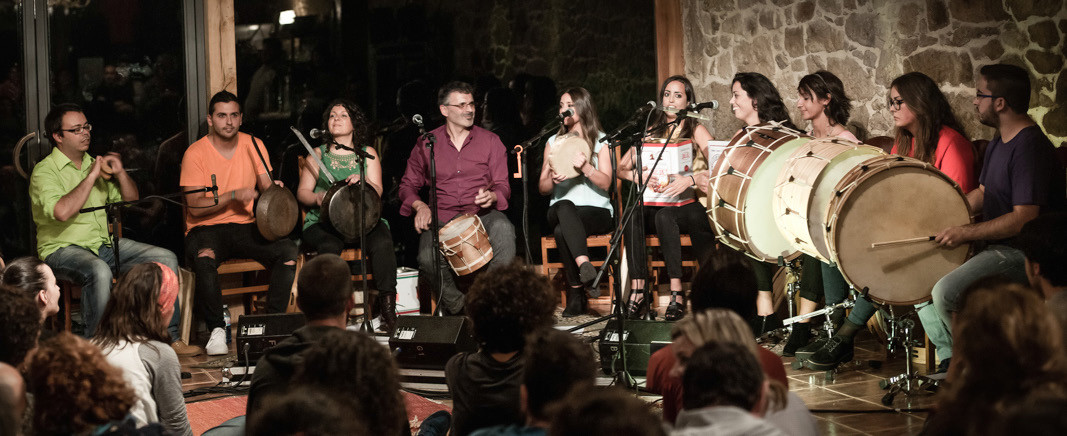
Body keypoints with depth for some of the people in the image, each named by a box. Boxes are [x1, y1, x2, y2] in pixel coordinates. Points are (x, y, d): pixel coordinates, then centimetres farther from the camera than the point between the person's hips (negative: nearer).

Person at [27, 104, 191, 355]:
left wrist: (120, 172, 0)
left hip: (105, 244, 7)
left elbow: (131, 200, 18)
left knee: (165, 258, -7)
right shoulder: (45, 171, -7)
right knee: (99, 271, -39)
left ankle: (169, 337, -2)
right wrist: (91, 177, -17)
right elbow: (62, 211, -26)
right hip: (63, 249, -7)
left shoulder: (94, 164, 16)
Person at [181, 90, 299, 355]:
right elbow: (195, 207, -12)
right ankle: (216, 331, -25)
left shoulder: (253, 146, 6)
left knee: (288, 250, -24)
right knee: (205, 256, -38)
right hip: (206, 228, -4)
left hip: (246, 227, 4)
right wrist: (234, 195, -23)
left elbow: (268, 189, 7)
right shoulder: (195, 154, -6)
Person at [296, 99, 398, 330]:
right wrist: (318, 198, -13)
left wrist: (364, 181, -17)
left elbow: (377, 192, 5)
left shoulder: (367, 153, 16)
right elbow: (302, 192, 10)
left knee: (382, 243, -32)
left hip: (362, 219, 1)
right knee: (330, 246, -35)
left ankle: (387, 303, -29)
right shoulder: (319, 154, 15)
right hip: (324, 220, -1)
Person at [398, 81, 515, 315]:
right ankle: (458, 306, -7)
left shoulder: (490, 141, 10)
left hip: (482, 213, 0)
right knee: (427, 259, -32)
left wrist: (492, 196, -17)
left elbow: (502, 185, 8)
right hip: (441, 217, 0)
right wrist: (420, 206, -7)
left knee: (503, 230, -37)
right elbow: (408, 185, 15)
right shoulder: (427, 144, 10)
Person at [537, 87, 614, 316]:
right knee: (564, 206, -38)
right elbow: (542, 187, 13)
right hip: (559, 210, 2)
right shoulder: (554, 142, 18)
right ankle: (585, 266, -51)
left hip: (596, 211, -2)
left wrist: (586, 167, -22)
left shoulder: (600, 140, 9)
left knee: (561, 230, -36)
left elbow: (606, 183, -4)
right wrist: (553, 179, -11)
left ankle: (575, 293, -37)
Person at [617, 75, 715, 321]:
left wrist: (690, 179, -26)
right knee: (634, 215, -31)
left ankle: (677, 294, -40)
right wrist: (637, 176, -14)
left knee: (664, 216, -37)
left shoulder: (696, 130, 5)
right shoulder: (652, 132, 17)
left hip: (690, 206, -3)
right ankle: (637, 292, -37)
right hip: (657, 205, 3)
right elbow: (621, 168, 8)